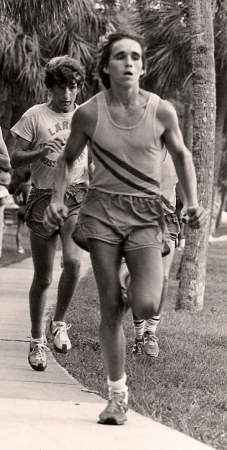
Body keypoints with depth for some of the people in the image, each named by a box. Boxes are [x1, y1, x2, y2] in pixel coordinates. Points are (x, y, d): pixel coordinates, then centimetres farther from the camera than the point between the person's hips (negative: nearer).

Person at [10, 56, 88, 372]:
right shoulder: (35, 116, 0)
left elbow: (93, 162, 20)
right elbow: (15, 160, -1)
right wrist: (41, 152, -19)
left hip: (76, 197, 1)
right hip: (43, 198, -1)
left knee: (73, 261, -23)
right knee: (42, 277, 3)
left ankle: (60, 323, -1)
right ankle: (37, 340, 21)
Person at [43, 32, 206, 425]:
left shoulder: (162, 111, -2)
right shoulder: (88, 113, -2)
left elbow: (181, 155, 14)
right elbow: (68, 159, 14)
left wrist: (192, 202, 4)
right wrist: (57, 199, 1)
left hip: (145, 214, 0)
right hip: (103, 210, 1)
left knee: (145, 307, -18)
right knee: (111, 307, 2)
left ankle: (148, 286, 22)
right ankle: (118, 393, 18)